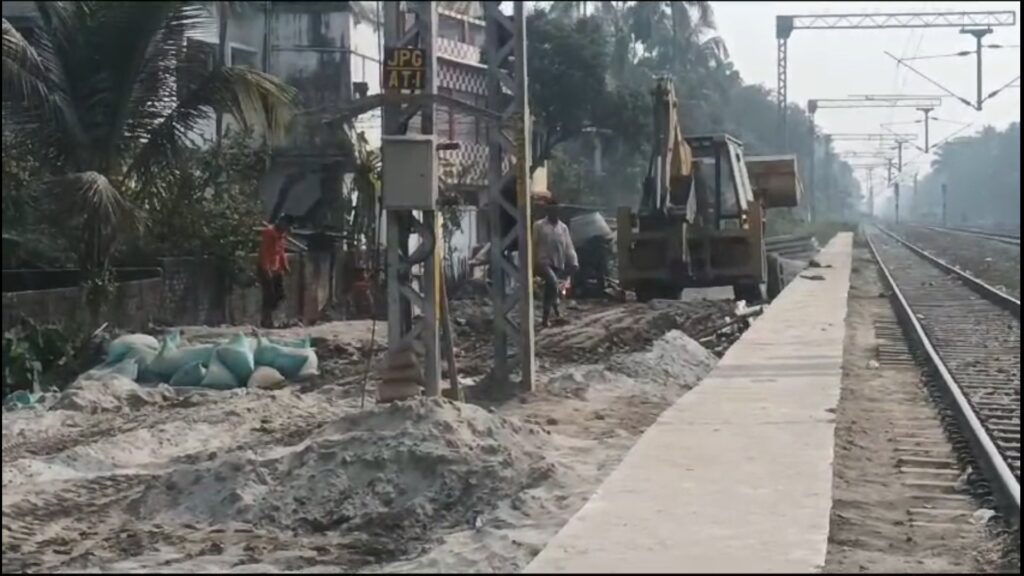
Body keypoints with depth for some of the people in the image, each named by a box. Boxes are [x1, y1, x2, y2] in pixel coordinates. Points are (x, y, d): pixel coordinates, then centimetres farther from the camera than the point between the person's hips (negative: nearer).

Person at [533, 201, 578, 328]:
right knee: (552, 282, -28)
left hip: (558, 264, 4)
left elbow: (568, 246, 8)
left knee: (549, 288, 8)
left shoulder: (563, 227, 11)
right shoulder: (539, 226, 0)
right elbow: (533, 245, -1)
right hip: (543, 262, -4)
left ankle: (545, 317, 21)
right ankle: (555, 308, -14)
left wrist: (573, 262, -2)